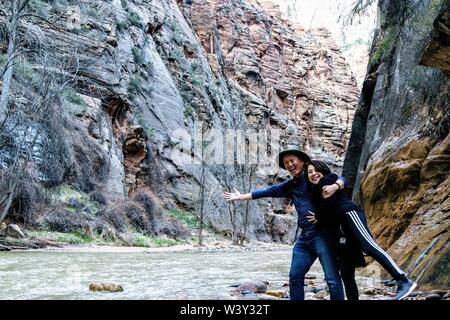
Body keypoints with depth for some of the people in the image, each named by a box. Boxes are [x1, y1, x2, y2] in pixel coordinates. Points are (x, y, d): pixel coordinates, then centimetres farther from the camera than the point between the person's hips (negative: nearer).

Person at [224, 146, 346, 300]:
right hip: (305, 237, 7)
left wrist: (334, 186, -30)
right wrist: (240, 197, 26)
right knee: (295, 276, 9)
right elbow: (268, 191, 23)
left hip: (322, 233, -7)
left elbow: (341, 179, -6)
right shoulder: (290, 186, 18)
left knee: (332, 278, -8)